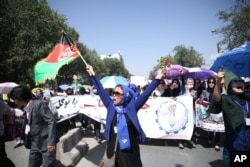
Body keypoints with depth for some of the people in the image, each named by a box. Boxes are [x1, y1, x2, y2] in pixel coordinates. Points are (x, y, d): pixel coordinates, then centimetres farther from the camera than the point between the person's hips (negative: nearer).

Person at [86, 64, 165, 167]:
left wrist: (157, 79, -17)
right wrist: (92, 75, 2)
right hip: (113, 149, 2)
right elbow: (101, 90, 1)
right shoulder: (110, 106, -1)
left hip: (130, 150, -1)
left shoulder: (131, 107, -7)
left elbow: (146, 94, -12)